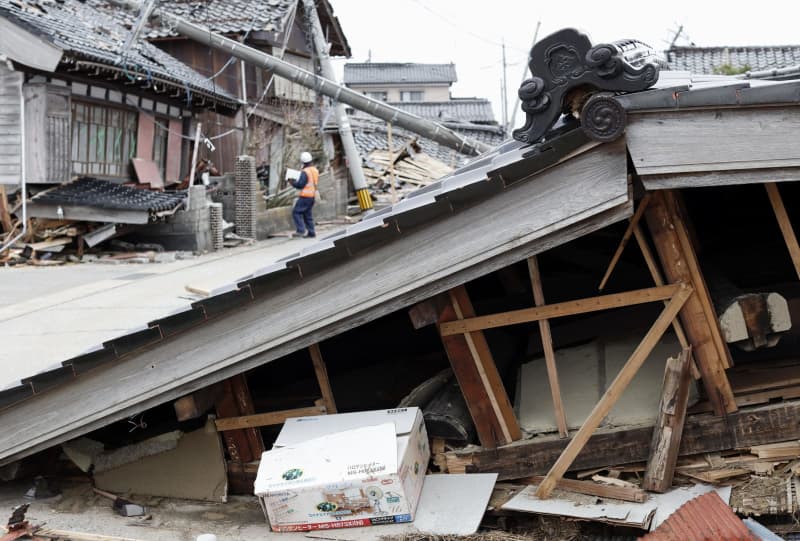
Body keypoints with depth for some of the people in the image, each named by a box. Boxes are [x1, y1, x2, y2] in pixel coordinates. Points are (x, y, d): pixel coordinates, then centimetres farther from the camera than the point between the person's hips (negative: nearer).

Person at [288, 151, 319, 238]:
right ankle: (311, 232, 14)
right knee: (307, 213, 14)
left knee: (296, 212, -3)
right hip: (312, 196, 8)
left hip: (305, 196, -8)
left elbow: (300, 184, -19)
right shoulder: (315, 170, 10)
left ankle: (301, 230, -10)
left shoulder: (305, 172, -16)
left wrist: (292, 182, -2)